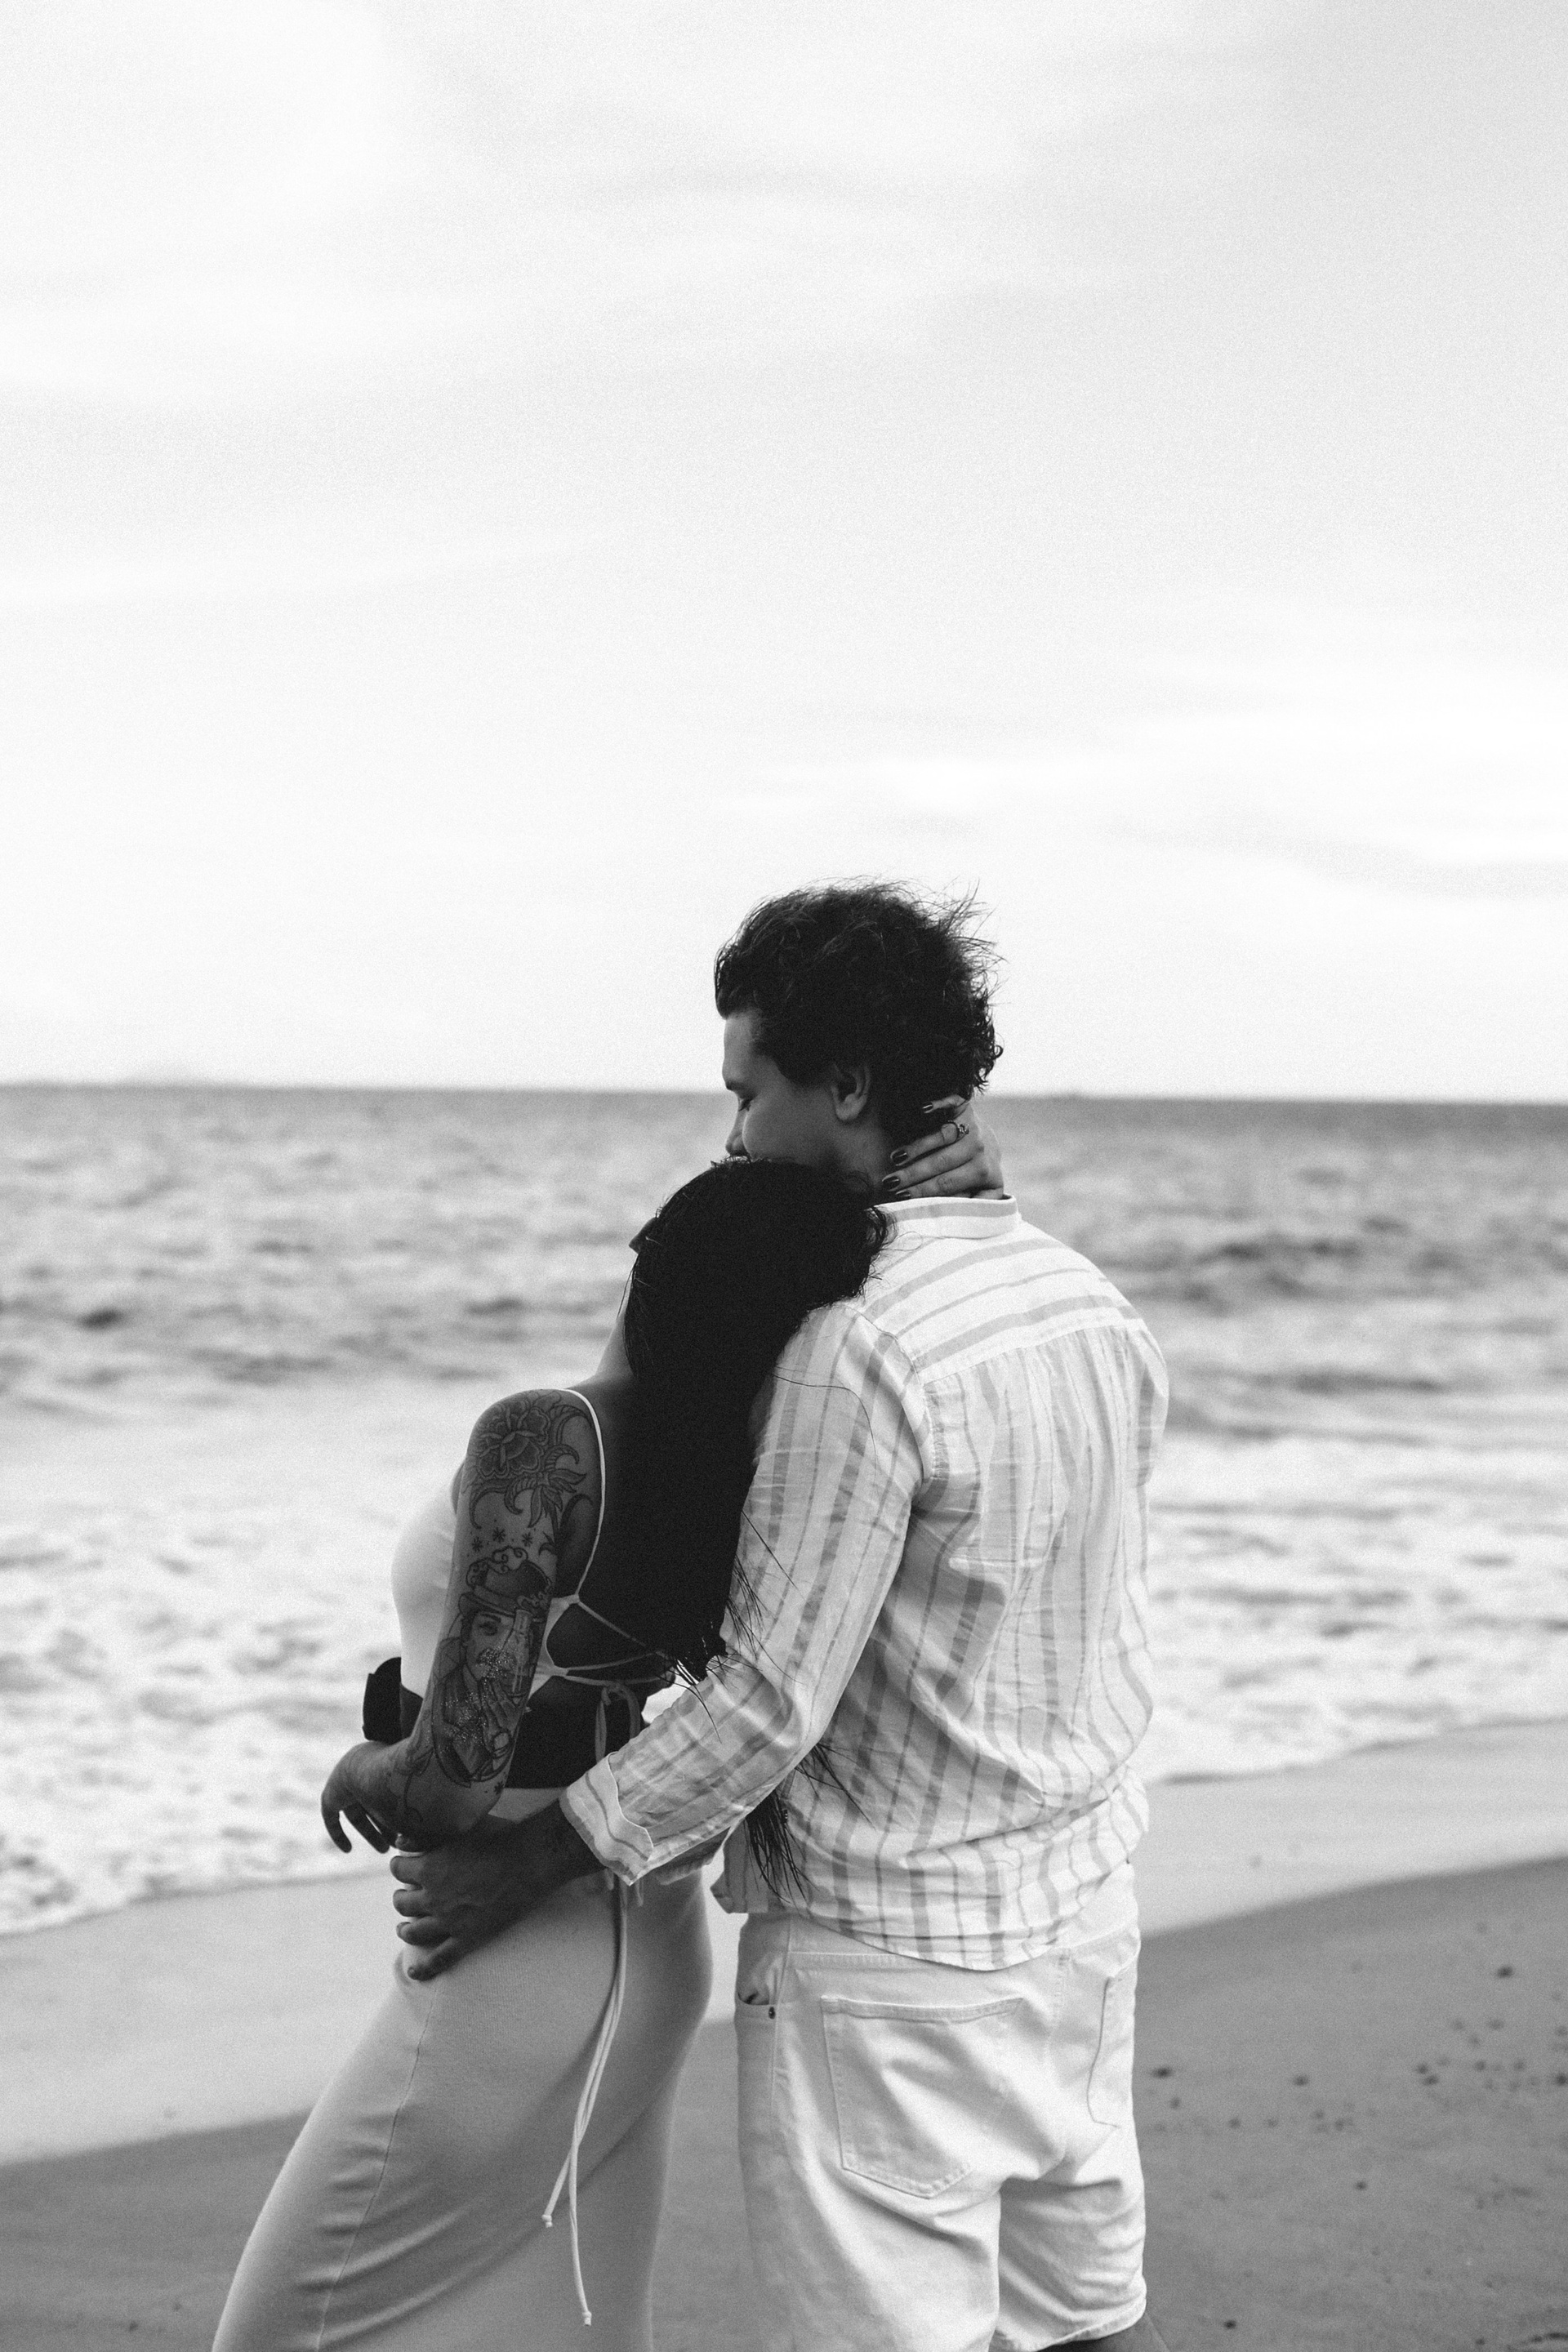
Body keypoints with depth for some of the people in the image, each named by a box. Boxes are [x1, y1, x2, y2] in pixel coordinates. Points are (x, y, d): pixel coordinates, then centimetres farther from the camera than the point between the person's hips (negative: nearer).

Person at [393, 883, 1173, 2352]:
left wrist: (529, 1862, -12)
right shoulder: (1091, 1303, 4)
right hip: (1084, 1908, 8)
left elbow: (774, 1700, -21)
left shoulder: (861, 1351, -22)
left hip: (888, 1964, -8)